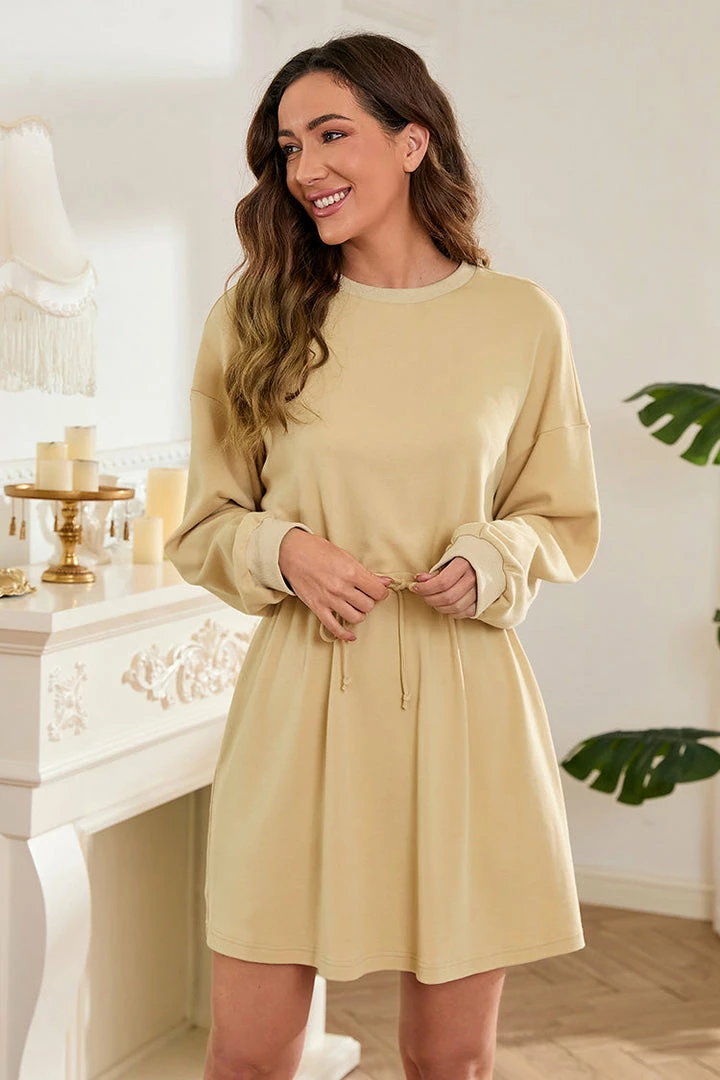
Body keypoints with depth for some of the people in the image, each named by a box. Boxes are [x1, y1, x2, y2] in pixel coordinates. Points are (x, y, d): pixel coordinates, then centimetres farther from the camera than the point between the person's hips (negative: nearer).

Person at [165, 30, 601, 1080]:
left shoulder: (521, 318, 2)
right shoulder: (254, 316, 3)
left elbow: (564, 521, 12)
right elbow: (205, 527, 10)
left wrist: (489, 562, -9)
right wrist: (284, 553, -10)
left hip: (465, 706, 0)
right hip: (300, 695, 0)